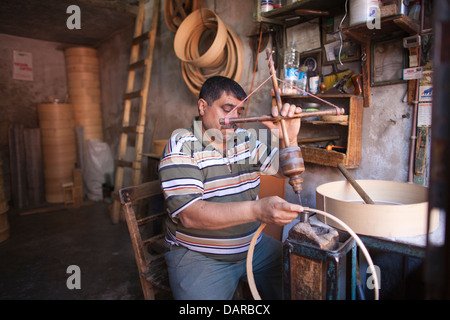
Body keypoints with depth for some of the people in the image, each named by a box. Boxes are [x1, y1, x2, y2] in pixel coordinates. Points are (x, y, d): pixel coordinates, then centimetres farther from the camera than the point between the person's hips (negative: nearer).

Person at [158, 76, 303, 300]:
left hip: (253, 246, 6)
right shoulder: (181, 146, -14)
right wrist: (257, 210, -37)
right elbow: (188, 214, -26)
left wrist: (290, 138, -14)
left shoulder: (245, 139, 5)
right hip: (198, 256, -5)